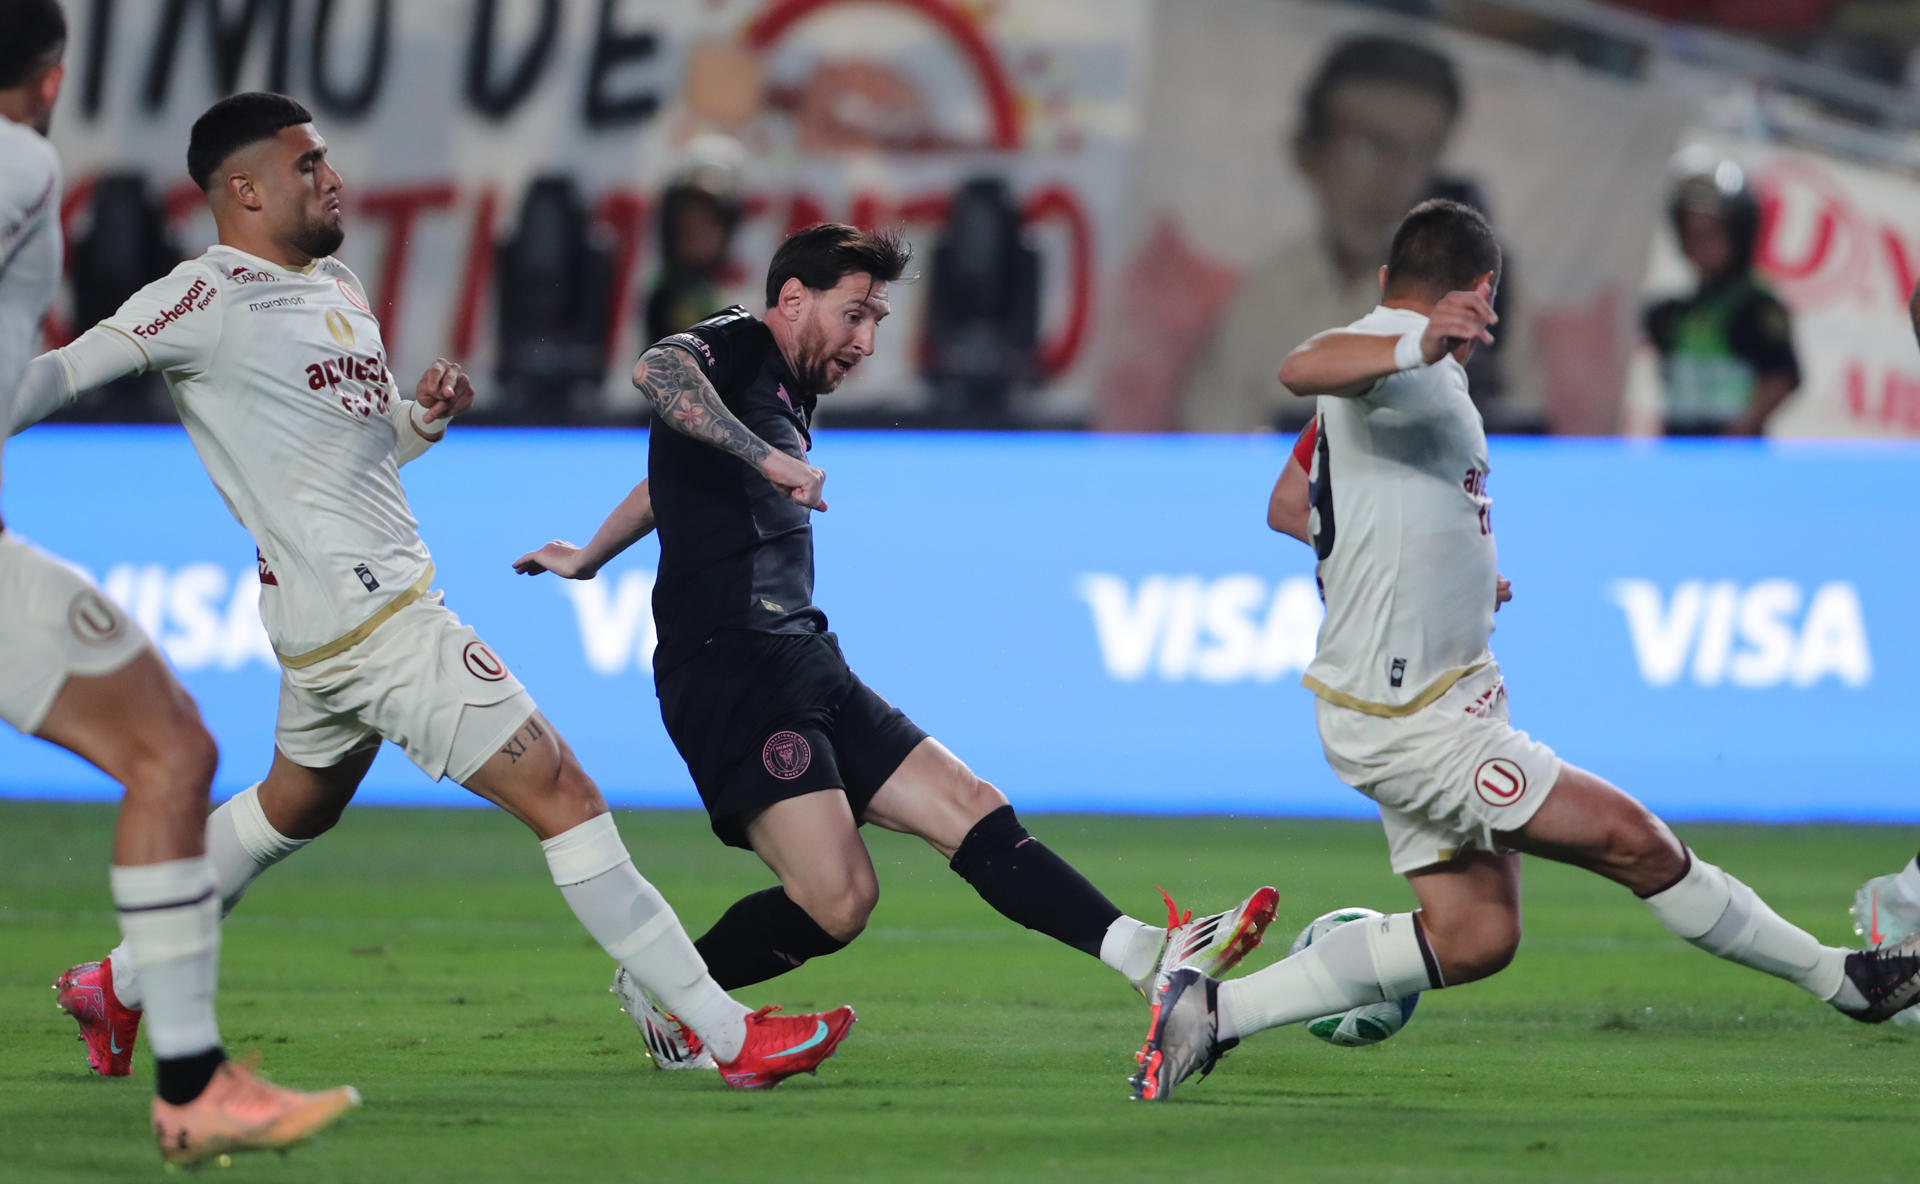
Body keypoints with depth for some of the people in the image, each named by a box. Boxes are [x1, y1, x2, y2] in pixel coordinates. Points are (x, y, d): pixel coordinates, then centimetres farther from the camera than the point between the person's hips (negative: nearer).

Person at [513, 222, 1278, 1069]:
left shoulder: (787, 396, 26)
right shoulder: (733, 349, -1)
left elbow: (674, 483, 44)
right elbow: (656, 370, -27)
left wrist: (588, 558, 60)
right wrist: (766, 458, -34)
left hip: (806, 669, 10)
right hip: (731, 665, -10)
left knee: (971, 811, -2)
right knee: (837, 899, -19)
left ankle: (1152, 959, -10)